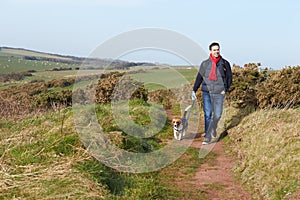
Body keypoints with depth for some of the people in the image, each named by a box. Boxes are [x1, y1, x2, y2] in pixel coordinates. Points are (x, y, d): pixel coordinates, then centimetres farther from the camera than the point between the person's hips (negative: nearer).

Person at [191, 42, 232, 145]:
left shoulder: (225, 63, 4)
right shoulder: (205, 64, 5)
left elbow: (229, 77, 8)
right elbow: (199, 78, 8)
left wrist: (225, 89, -4)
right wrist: (194, 90, 1)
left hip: (219, 93, 0)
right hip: (207, 92, 1)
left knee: (217, 115, -5)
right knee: (207, 114, -1)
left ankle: (213, 128, 22)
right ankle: (208, 137, 7)